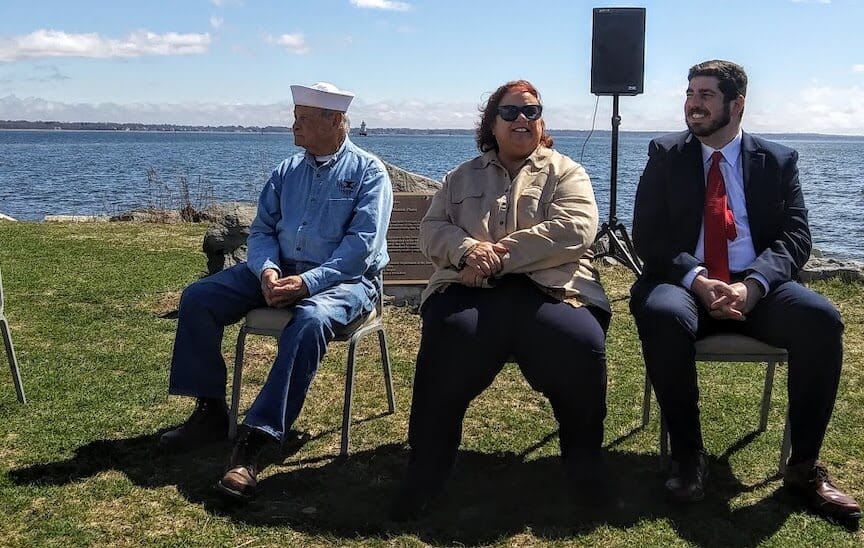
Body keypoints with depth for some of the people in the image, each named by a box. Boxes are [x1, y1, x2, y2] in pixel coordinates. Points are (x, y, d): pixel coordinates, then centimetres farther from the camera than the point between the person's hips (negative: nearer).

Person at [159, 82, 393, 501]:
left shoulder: (368, 172, -4)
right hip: (281, 271, 7)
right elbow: (262, 229, 12)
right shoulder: (288, 170, 14)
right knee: (198, 298, -8)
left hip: (344, 279, -6)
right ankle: (210, 411, -3)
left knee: (310, 320, -39)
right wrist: (267, 270, -11)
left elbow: (362, 246, -15)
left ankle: (255, 441, -39)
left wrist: (308, 282, -26)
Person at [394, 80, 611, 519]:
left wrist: (500, 254, -12)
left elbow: (574, 230, -4)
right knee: (448, 341, -32)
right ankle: (425, 474, -17)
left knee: (581, 347, -32)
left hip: (550, 289, -1)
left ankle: (586, 470, -6)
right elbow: (432, 229, 14)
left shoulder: (565, 173, 14)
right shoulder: (464, 177, 24)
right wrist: (468, 249, -10)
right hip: (470, 289, 1)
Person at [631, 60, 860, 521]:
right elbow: (646, 236, -1)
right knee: (663, 316, -36)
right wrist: (697, 281, -19)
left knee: (821, 318, -28)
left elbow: (796, 237, 1)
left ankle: (804, 465, -13)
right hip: (685, 285, -1)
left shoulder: (778, 160, 10)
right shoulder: (665, 155, 7)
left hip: (757, 288, 1)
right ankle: (687, 457, -20)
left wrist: (752, 284, -20)